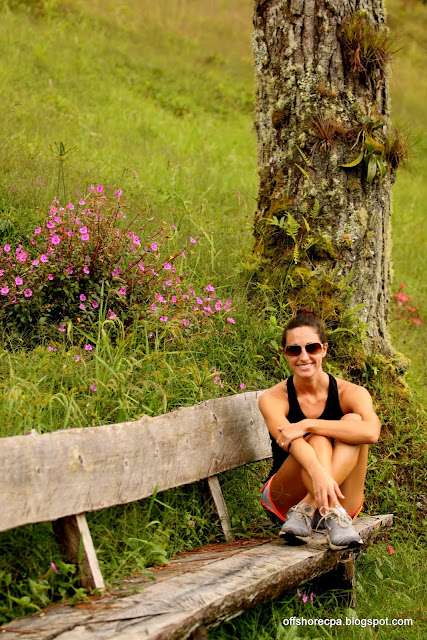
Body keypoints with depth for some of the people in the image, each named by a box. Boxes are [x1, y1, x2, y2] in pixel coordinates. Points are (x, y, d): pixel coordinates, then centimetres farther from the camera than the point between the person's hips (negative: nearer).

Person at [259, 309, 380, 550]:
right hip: (285, 500, -1)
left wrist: (307, 425, -32)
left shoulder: (351, 393, -5)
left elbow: (371, 432, -29)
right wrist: (317, 473, -50)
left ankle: (304, 511, -37)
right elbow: (292, 443, -28)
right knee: (319, 440, -29)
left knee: (353, 421, -25)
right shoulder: (273, 399, -7)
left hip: (344, 500, 2)